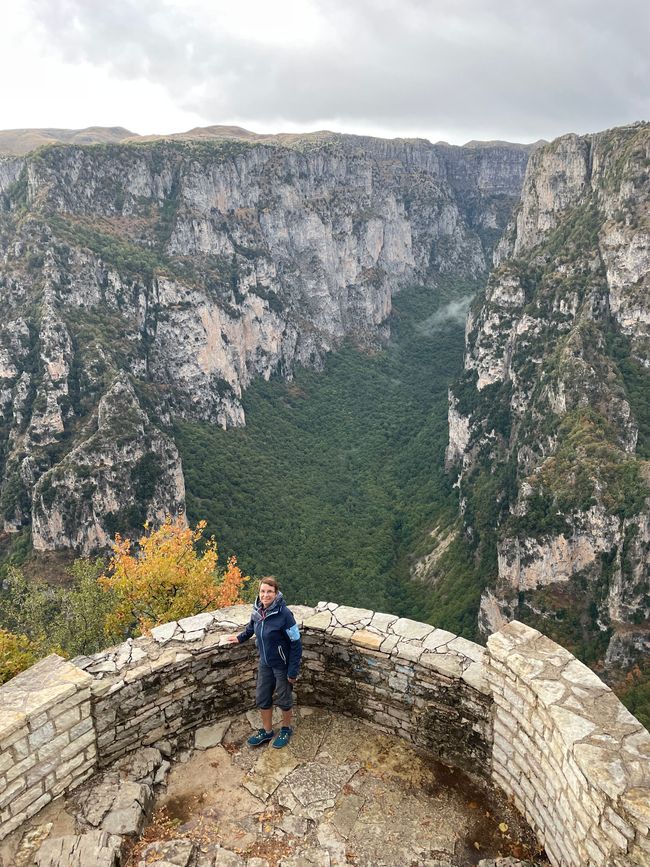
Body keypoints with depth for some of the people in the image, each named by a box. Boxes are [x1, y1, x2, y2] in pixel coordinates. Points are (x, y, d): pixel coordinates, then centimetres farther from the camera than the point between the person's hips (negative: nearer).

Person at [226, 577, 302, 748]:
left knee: (283, 700, 14)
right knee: (262, 698, 16)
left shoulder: (284, 614, -29)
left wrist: (293, 671, -18)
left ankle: (286, 729, 40)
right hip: (265, 663, 6)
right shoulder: (257, 611, -10)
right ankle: (267, 731, 40)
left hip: (282, 665, -6)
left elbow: (296, 644, -22)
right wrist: (240, 638, 28)